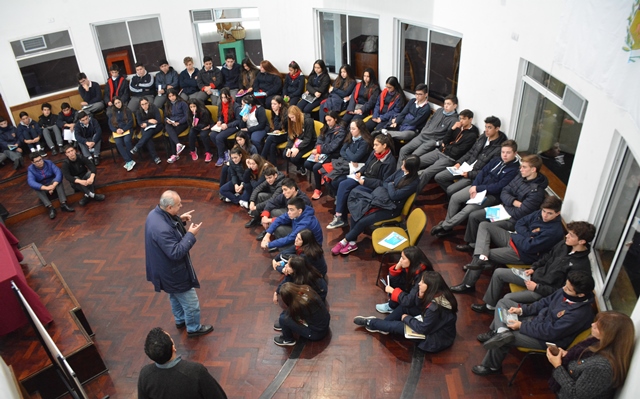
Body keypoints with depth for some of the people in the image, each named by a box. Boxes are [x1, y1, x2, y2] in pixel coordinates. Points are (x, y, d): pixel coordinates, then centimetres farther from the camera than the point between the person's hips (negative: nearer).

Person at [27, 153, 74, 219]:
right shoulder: (30, 169, -14)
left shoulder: (49, 163, -11)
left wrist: (53, 185, -43)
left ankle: (63, 204, -42)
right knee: (36, 188, -33)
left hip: (53, 184, 0)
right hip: (42, 188, 0)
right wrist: (46, 188, -46)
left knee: (58, 180, -31)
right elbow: (31, 182, -31)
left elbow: (59, 173, -26)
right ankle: (50, 207, -46)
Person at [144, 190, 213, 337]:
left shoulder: (156, 213, -9)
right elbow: (176, 253, -33)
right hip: (173, 272, -10)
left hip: (166, 268, 10)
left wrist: (180, 220, -4)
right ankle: (194, 328, 33)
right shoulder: (161, 229, -39)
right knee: (191, 302, 12)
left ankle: (180, 320, 53)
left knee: (176, 296, 32)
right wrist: (191, 235, -28)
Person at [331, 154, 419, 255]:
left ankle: (345, 240, 5)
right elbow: (385, 182, 11)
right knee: (357, 209, -13)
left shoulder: (413, 183, -20)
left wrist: (390, 186, -6)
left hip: (392, 208, -7)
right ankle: (352, 243, -6)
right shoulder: (401, 171, 2)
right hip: (384, 199, 7)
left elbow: (394, 195, -22)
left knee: (363, 221, -19)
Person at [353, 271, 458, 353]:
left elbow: (422, 328, -26)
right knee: (404, 306, 0)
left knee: (396, 326, -7)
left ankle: (370, 323, 18)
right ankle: (379, 325, 12)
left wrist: (407, 318, -12)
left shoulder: (435, 307, -36)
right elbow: (406, 302, -11)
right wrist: (419, 295, -30)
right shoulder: (432, 293, -11)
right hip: (431, 325, 8)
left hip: (437, 340, -8)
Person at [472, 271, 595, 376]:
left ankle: (491, 367, 10)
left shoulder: (580, 314, -34)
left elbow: (551, 333, -29)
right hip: (539, 319, 9)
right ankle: (501, 331, -12)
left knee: (500, 341, -16)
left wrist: (521, 326, -21)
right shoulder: (566, 291, -12)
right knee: (503, 302, 8)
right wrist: (521, 310, -5)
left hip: (547, 340, -9)